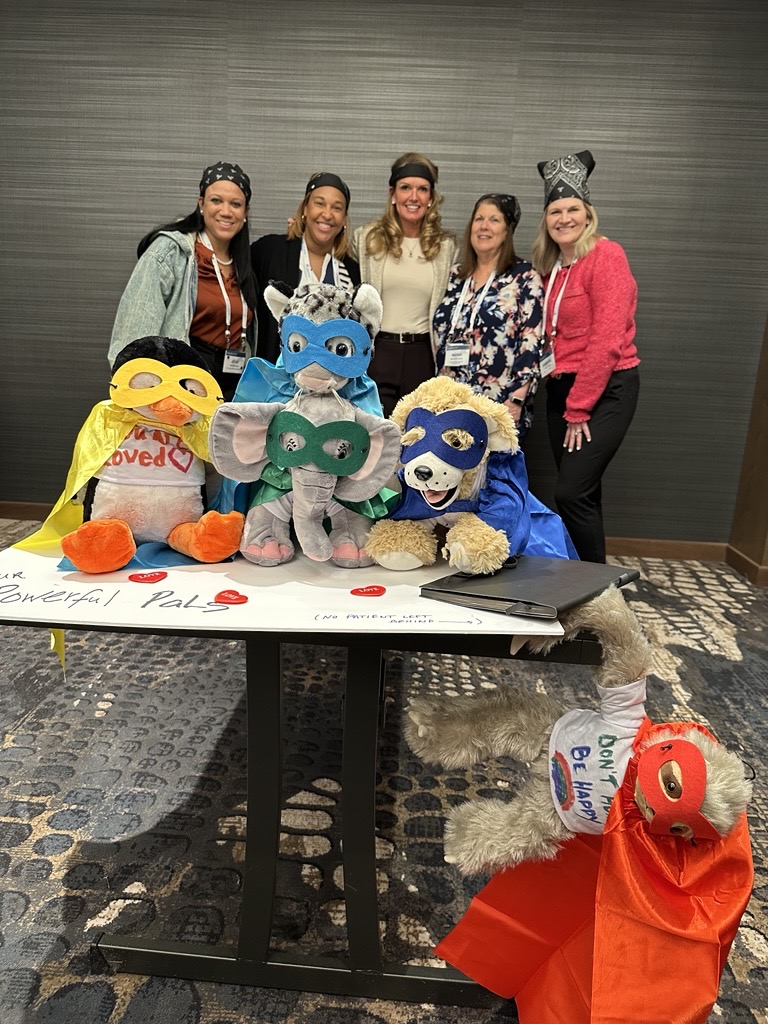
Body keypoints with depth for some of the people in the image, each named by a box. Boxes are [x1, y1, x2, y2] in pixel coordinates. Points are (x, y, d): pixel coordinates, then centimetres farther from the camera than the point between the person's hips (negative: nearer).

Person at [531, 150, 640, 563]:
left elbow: (607, 340, -16)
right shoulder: (552, 266, 13)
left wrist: (578, 409, -14)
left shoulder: (606, 256, -10)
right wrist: (567, 404, 3)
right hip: (563, 389, 7)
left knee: (572, 492, -14)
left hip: (606, 389, -7)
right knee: (581, 494, 12)